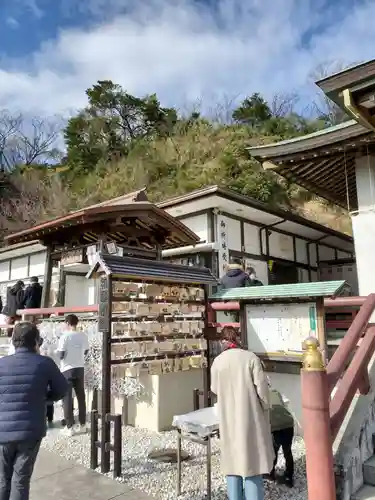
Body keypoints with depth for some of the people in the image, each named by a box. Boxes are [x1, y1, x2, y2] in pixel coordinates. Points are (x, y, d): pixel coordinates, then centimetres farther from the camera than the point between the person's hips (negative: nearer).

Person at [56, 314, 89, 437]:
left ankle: (70, 427, 8)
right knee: (81, 396, 13)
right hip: (80, 369, 5)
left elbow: (60, 355, -15)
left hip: (67, 370, -4)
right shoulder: (83, 336, -1)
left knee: (67, 398, 5)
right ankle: (83, 424, 21)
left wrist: (58, 351, 6)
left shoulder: (65, 336, -15)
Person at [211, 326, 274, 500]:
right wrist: (266, 408, 4)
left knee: (232, 460, 15)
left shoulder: (217, 361, -3)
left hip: (228, 418, 2)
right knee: (252, 459, 10)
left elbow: (215, 389, 9)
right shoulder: (251, 358, -11)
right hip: (250, 416, -2)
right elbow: (261, 387, -12)